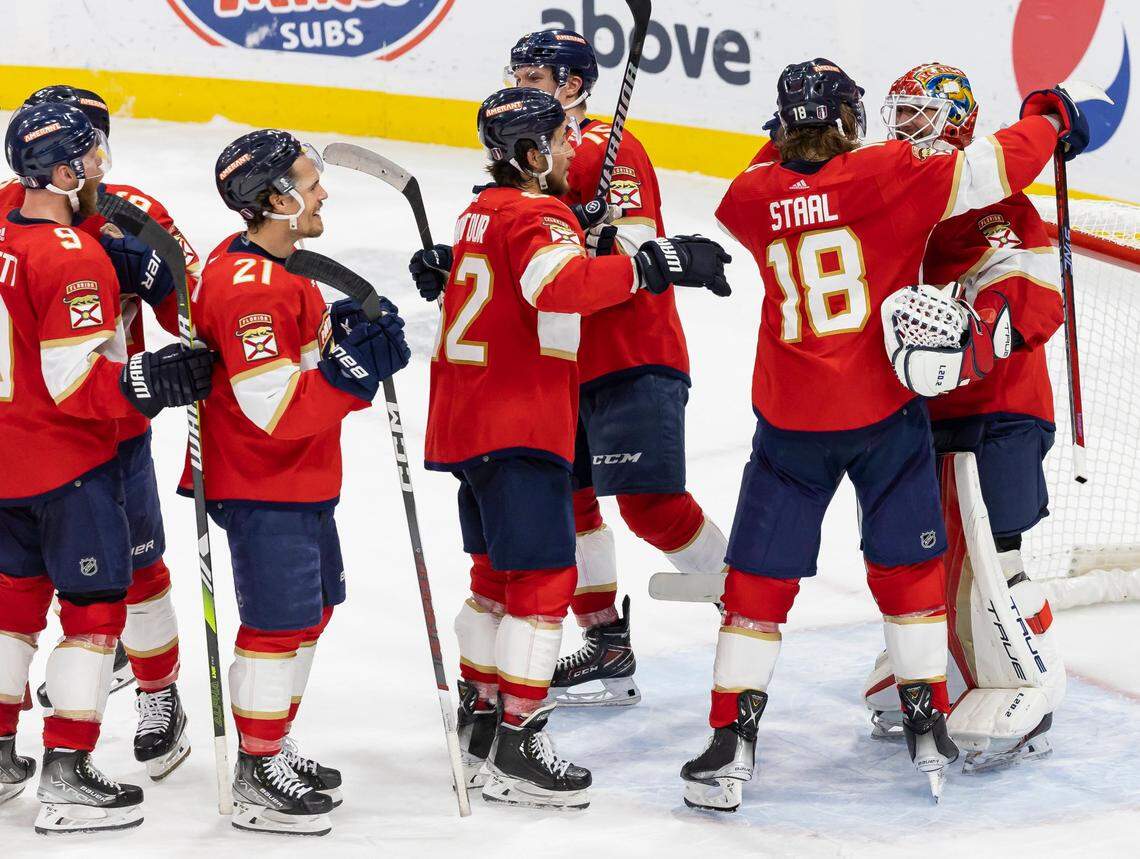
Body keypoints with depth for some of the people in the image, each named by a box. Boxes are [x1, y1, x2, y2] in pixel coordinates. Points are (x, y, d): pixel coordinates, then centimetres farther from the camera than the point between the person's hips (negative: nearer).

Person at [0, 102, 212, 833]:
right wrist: (162, 380, -23)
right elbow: (79, 386, -25)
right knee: (95, 605, 1)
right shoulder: (74, 258, -22)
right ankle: (67, 778, 1)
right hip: (69, 464, -8)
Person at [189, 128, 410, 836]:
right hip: (262, 485, -11)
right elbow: (274, 406, -29)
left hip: (302, 478, 11)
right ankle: (257, 780, 5)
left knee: (312, 608, 19)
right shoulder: (248, 287, -25)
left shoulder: (267, 266, 9)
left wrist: (339, 326, 6)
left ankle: (274, 749, 32)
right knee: (279, 621, -5)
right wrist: (355, 365, -27)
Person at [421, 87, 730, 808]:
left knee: (500, 572, 20)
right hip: (518, 427, -10)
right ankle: (513, 748, -10)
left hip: (471, 419, 10)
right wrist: (656, 266, -37)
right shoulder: (535, 217, -14)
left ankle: (478, 716, 27)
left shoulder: (486, 209, 16)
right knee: (544, 578, -8)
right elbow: (560, 285, -35)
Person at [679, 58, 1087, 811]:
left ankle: (732, 741, 4)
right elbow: (993, 168, -8)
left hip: (790, 420, 2)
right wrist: (1050, 119, 8)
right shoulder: (890, 176, -11)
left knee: (761, 578, 7)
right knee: (907, 567, 13)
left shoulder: (752, 198, -2)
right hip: (885, 410, -1)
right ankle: (928, 728, 15)